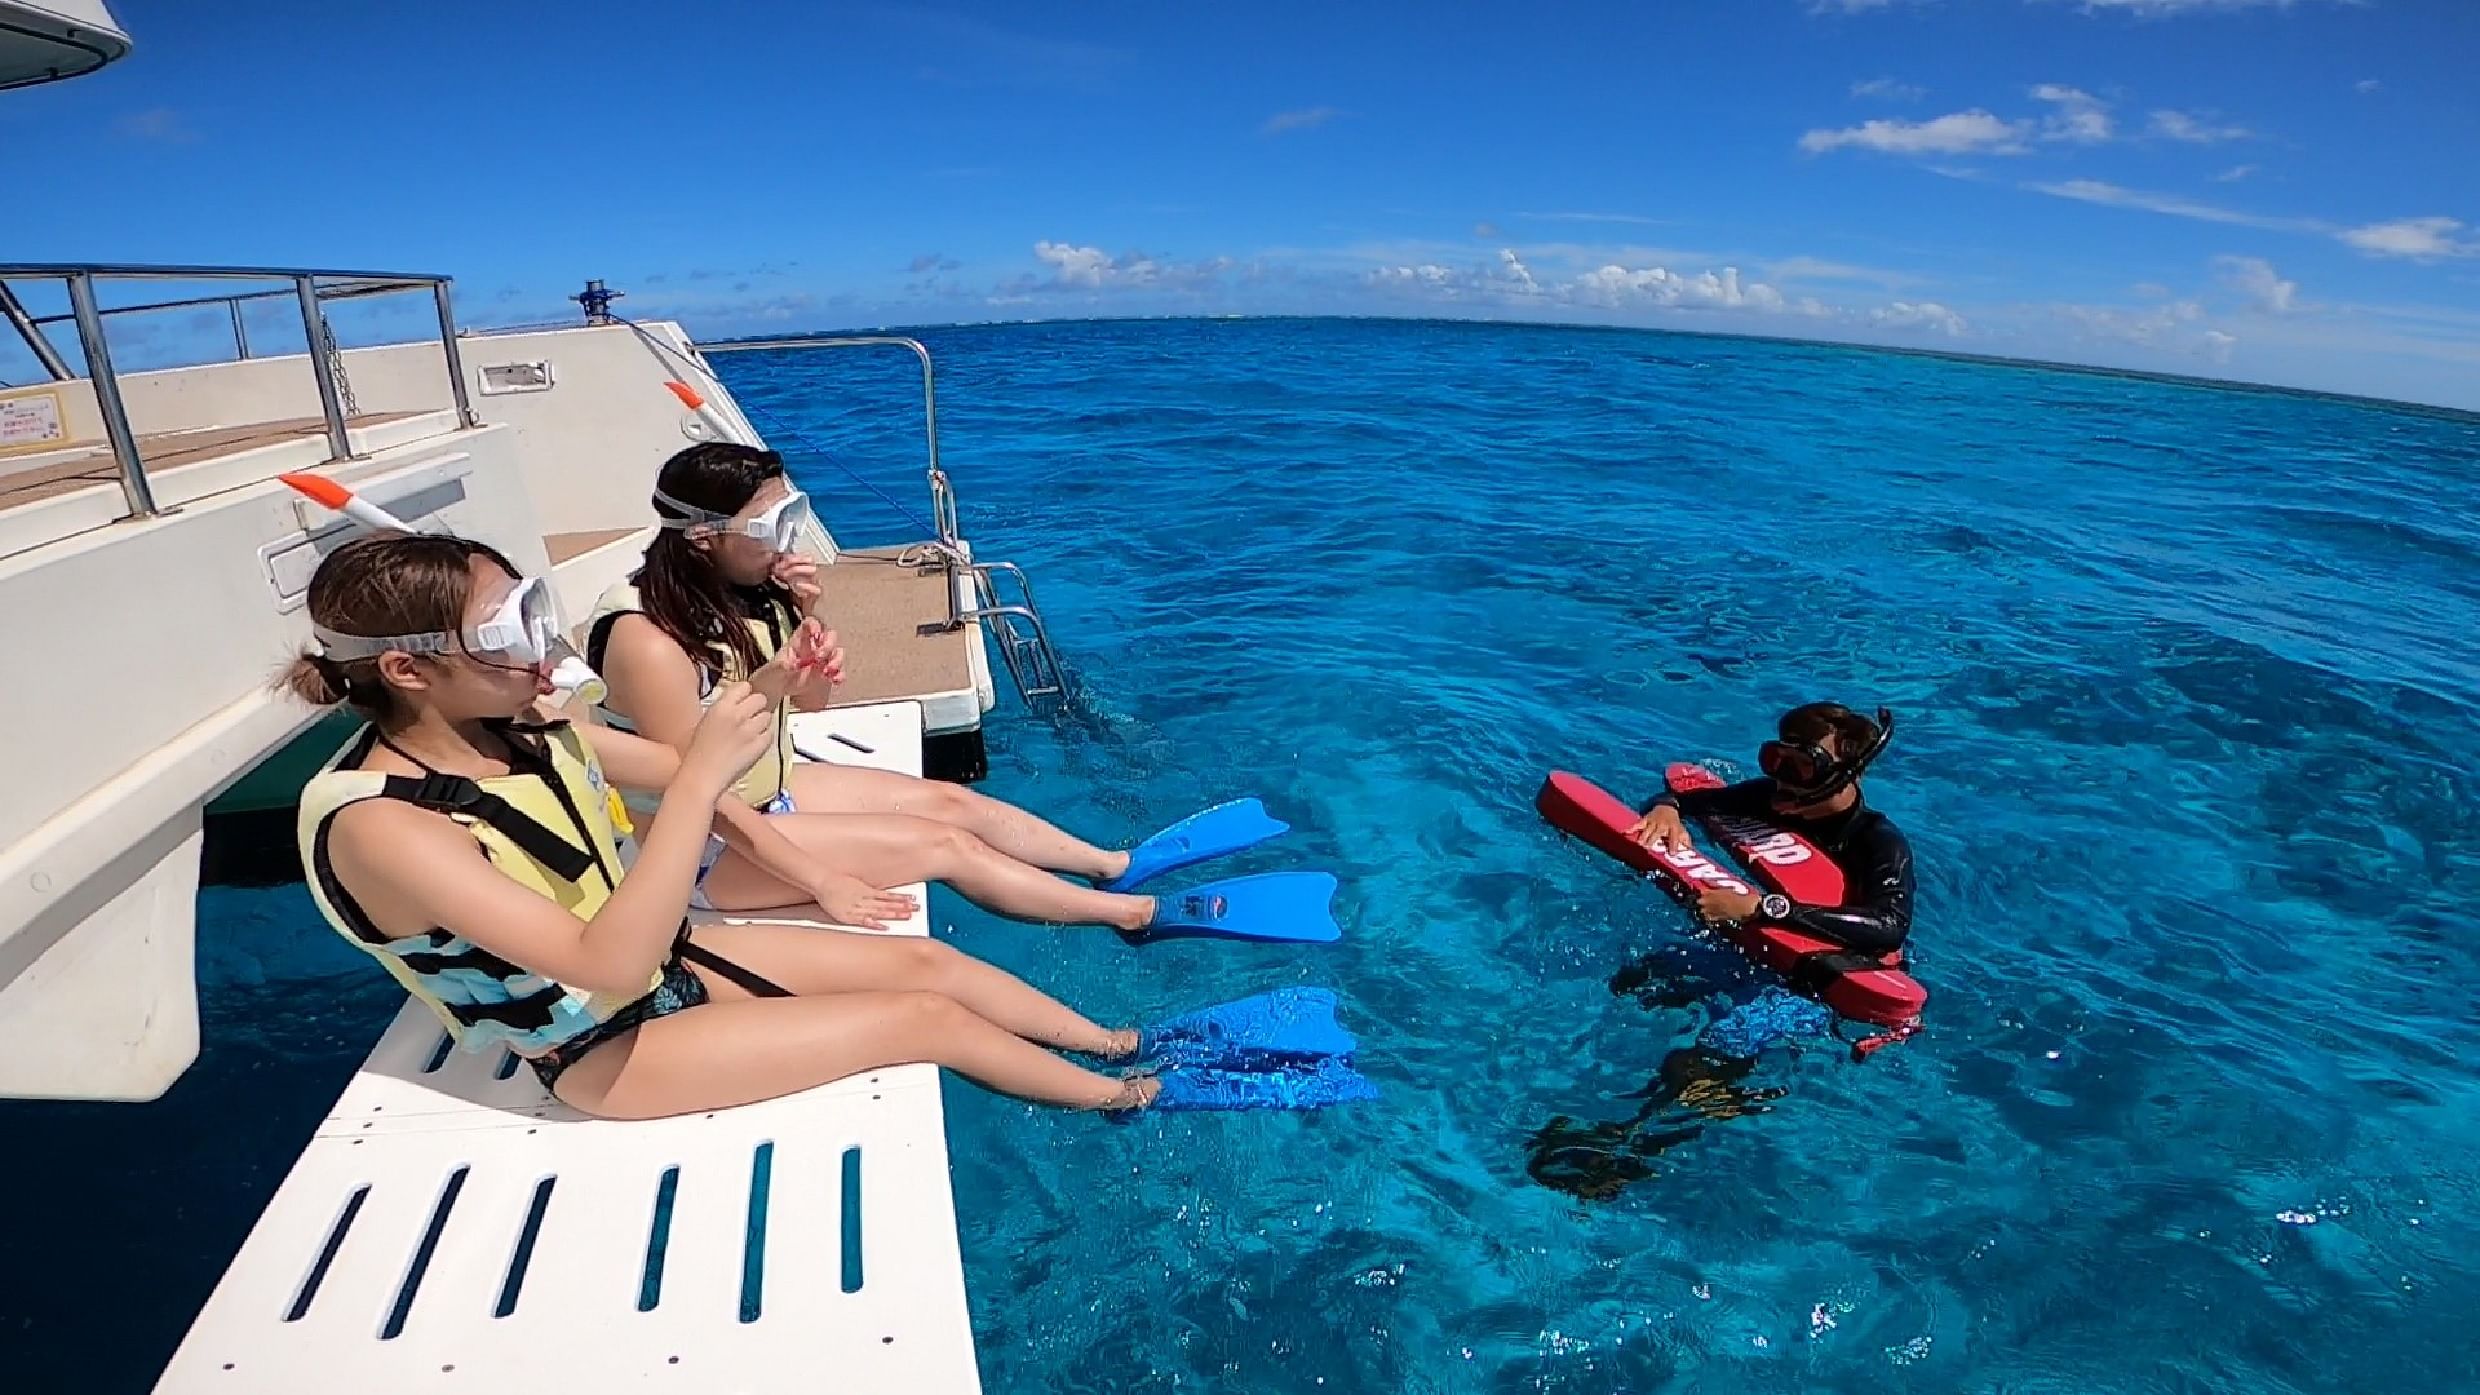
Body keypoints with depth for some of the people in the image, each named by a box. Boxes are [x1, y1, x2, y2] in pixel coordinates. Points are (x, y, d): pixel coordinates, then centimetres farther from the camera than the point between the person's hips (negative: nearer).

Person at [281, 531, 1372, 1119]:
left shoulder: (507, 731, -6)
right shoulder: (376, 821, -30)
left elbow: (671, 772, 4)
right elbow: (605, 969, -36)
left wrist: (764, 692, -15)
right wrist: (707, 774, -40)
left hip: (661, 960, 7)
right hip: (607, 1047, -7)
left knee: (921, 958, 1)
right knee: (927, 1016, -10)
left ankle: (1132, 1046, 17)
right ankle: (1140, 1096, 11)